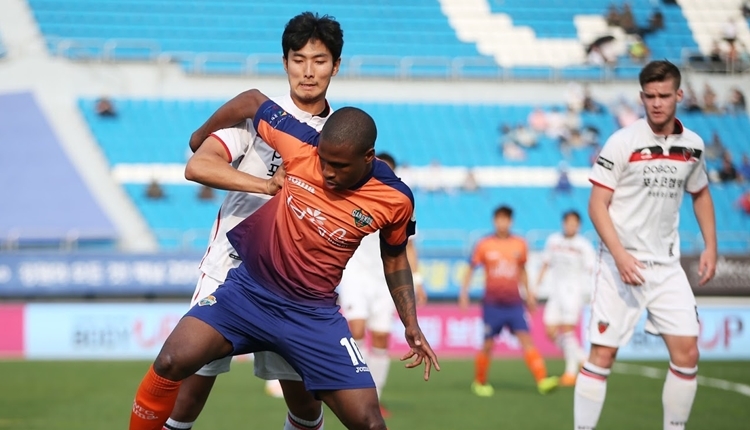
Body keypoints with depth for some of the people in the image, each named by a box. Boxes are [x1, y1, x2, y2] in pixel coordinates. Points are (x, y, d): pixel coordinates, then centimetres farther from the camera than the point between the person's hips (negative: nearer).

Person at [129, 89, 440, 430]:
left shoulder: (395, 199, -10)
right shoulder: (300, 145, -13)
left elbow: (394, 255, 12)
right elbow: (253, 100, 6)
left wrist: (411, 325, 6)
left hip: (314, 315, 0)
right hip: (249, 290, 0)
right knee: (171, 363, -21)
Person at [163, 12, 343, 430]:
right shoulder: (260, 114, -6)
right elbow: (198, 165, -20)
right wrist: (267, 185, -27)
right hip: (229, 269, -3)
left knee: (304, 396, 2)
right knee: (194, 381, -3)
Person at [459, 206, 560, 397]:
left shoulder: (520, 244, 8)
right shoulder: (484, 245, 0)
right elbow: (471, 269, 5)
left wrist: (529, 295, 20)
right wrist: (464, 292, -4)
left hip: (514, 304, 2)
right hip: (492, 304, -2)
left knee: (526, 339, -10)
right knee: (488, 344, 2)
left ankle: (542, 381, -19)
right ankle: (479, 383, 21)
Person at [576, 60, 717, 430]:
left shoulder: (692, 145, 5)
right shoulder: (623, 142, -10)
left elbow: (700, 194, 23)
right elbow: (597, 205, -9)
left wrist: (710, 246, 12)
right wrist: (620, 254, -20)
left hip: (666, 264, 4)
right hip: (621, 264, -4)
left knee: (687, 353, -2)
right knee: (602, 354, -6)